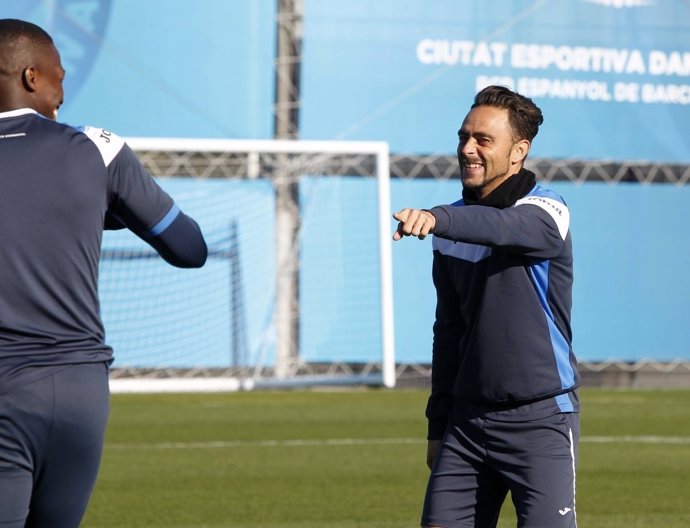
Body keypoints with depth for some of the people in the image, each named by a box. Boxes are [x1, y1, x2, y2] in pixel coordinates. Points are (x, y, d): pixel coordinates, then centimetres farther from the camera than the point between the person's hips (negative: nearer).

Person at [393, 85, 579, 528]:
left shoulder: (546, 213, -9)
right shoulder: (452, 229, 11)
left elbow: (499, 226, -33)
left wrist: (437, 219, -53)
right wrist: (438, 424, 17)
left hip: (540, 421, -6)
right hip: (467, 420, 6)